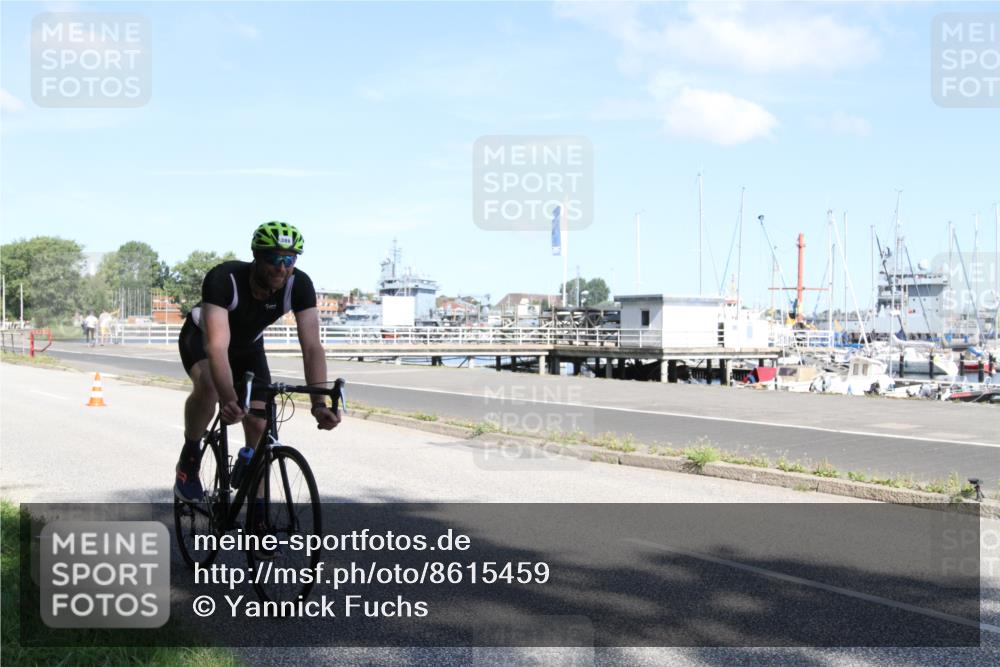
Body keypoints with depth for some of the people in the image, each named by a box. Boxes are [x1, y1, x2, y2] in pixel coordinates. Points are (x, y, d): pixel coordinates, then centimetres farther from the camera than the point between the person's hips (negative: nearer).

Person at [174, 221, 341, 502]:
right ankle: (190, 457, -9)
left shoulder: (299, 285, -29)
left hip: (248, 346, 4)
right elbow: (217, 346, -49)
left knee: (260, 427, -9)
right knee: (208, 385, -36)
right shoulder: (224, 278, -39)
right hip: (201, 338, -3)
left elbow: (311, 346, -35)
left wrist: (319, 403, -49)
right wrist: (229, 400, -64)